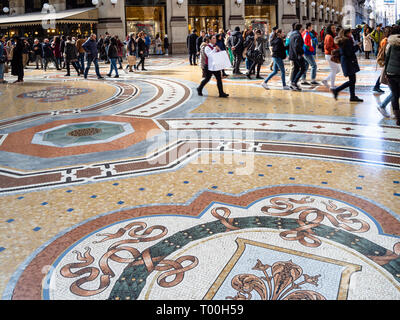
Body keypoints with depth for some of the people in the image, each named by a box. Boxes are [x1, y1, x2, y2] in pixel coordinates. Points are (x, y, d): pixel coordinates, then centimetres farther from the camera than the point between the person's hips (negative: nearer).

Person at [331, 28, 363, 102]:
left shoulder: (342, 41, 11)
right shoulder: (347, 41, -17)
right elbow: (350, 52, -21)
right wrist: (357, 46, -11)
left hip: (345, 62, 10)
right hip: (349, 62, -10)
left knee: (352, 80, 13)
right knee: (352, 80, -6)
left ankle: (353, 96, 16)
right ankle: (336, 90, -3)